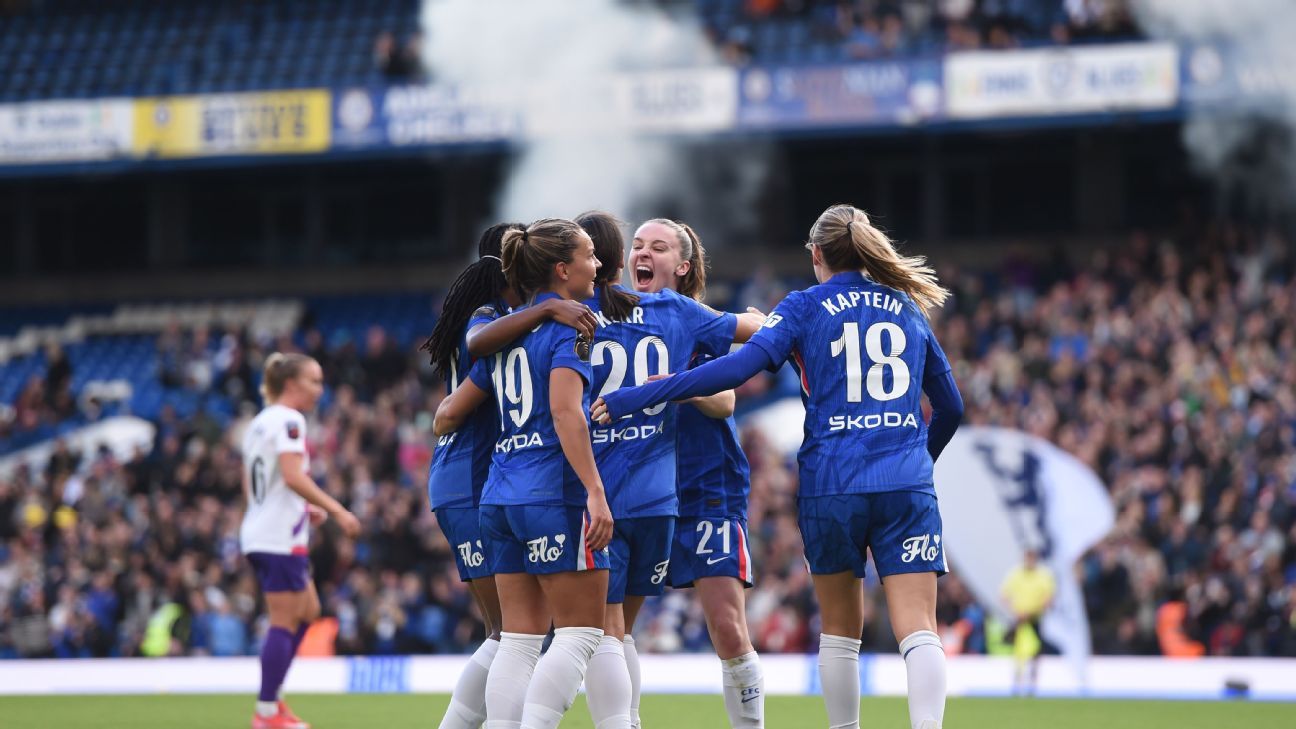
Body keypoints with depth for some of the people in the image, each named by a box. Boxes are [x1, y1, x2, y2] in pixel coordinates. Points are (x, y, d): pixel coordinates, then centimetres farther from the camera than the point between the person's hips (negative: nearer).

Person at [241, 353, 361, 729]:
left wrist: (305, 510, 19)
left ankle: (271, 697, 15)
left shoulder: (258, 423, 17)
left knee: (308, 611, 17)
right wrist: (336, 510, -24)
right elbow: (293, 476, -25)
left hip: (258, 532, 10)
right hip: (280, 539, -10)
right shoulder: (289, 420, -12)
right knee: (285, 621, -6)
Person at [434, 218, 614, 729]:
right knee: (581, 633, -3)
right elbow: (565, 410, -20)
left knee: (519, 639, 7)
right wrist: (595, 490, -24)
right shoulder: (568, 323, -6)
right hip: (555, 494, -8)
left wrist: (443, 415, 44)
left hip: (502, 495, 8)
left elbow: (449, 415, 20)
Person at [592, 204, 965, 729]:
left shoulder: (806, 307, 4)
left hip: (830, 486, -1)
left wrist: (634, 398, -10)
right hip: (906, 488, 1)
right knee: (918, 630, -8)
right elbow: (950, 406, 22)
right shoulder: (909, 308, 14)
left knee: (840, 629, 15)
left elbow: (738, 367, -11)